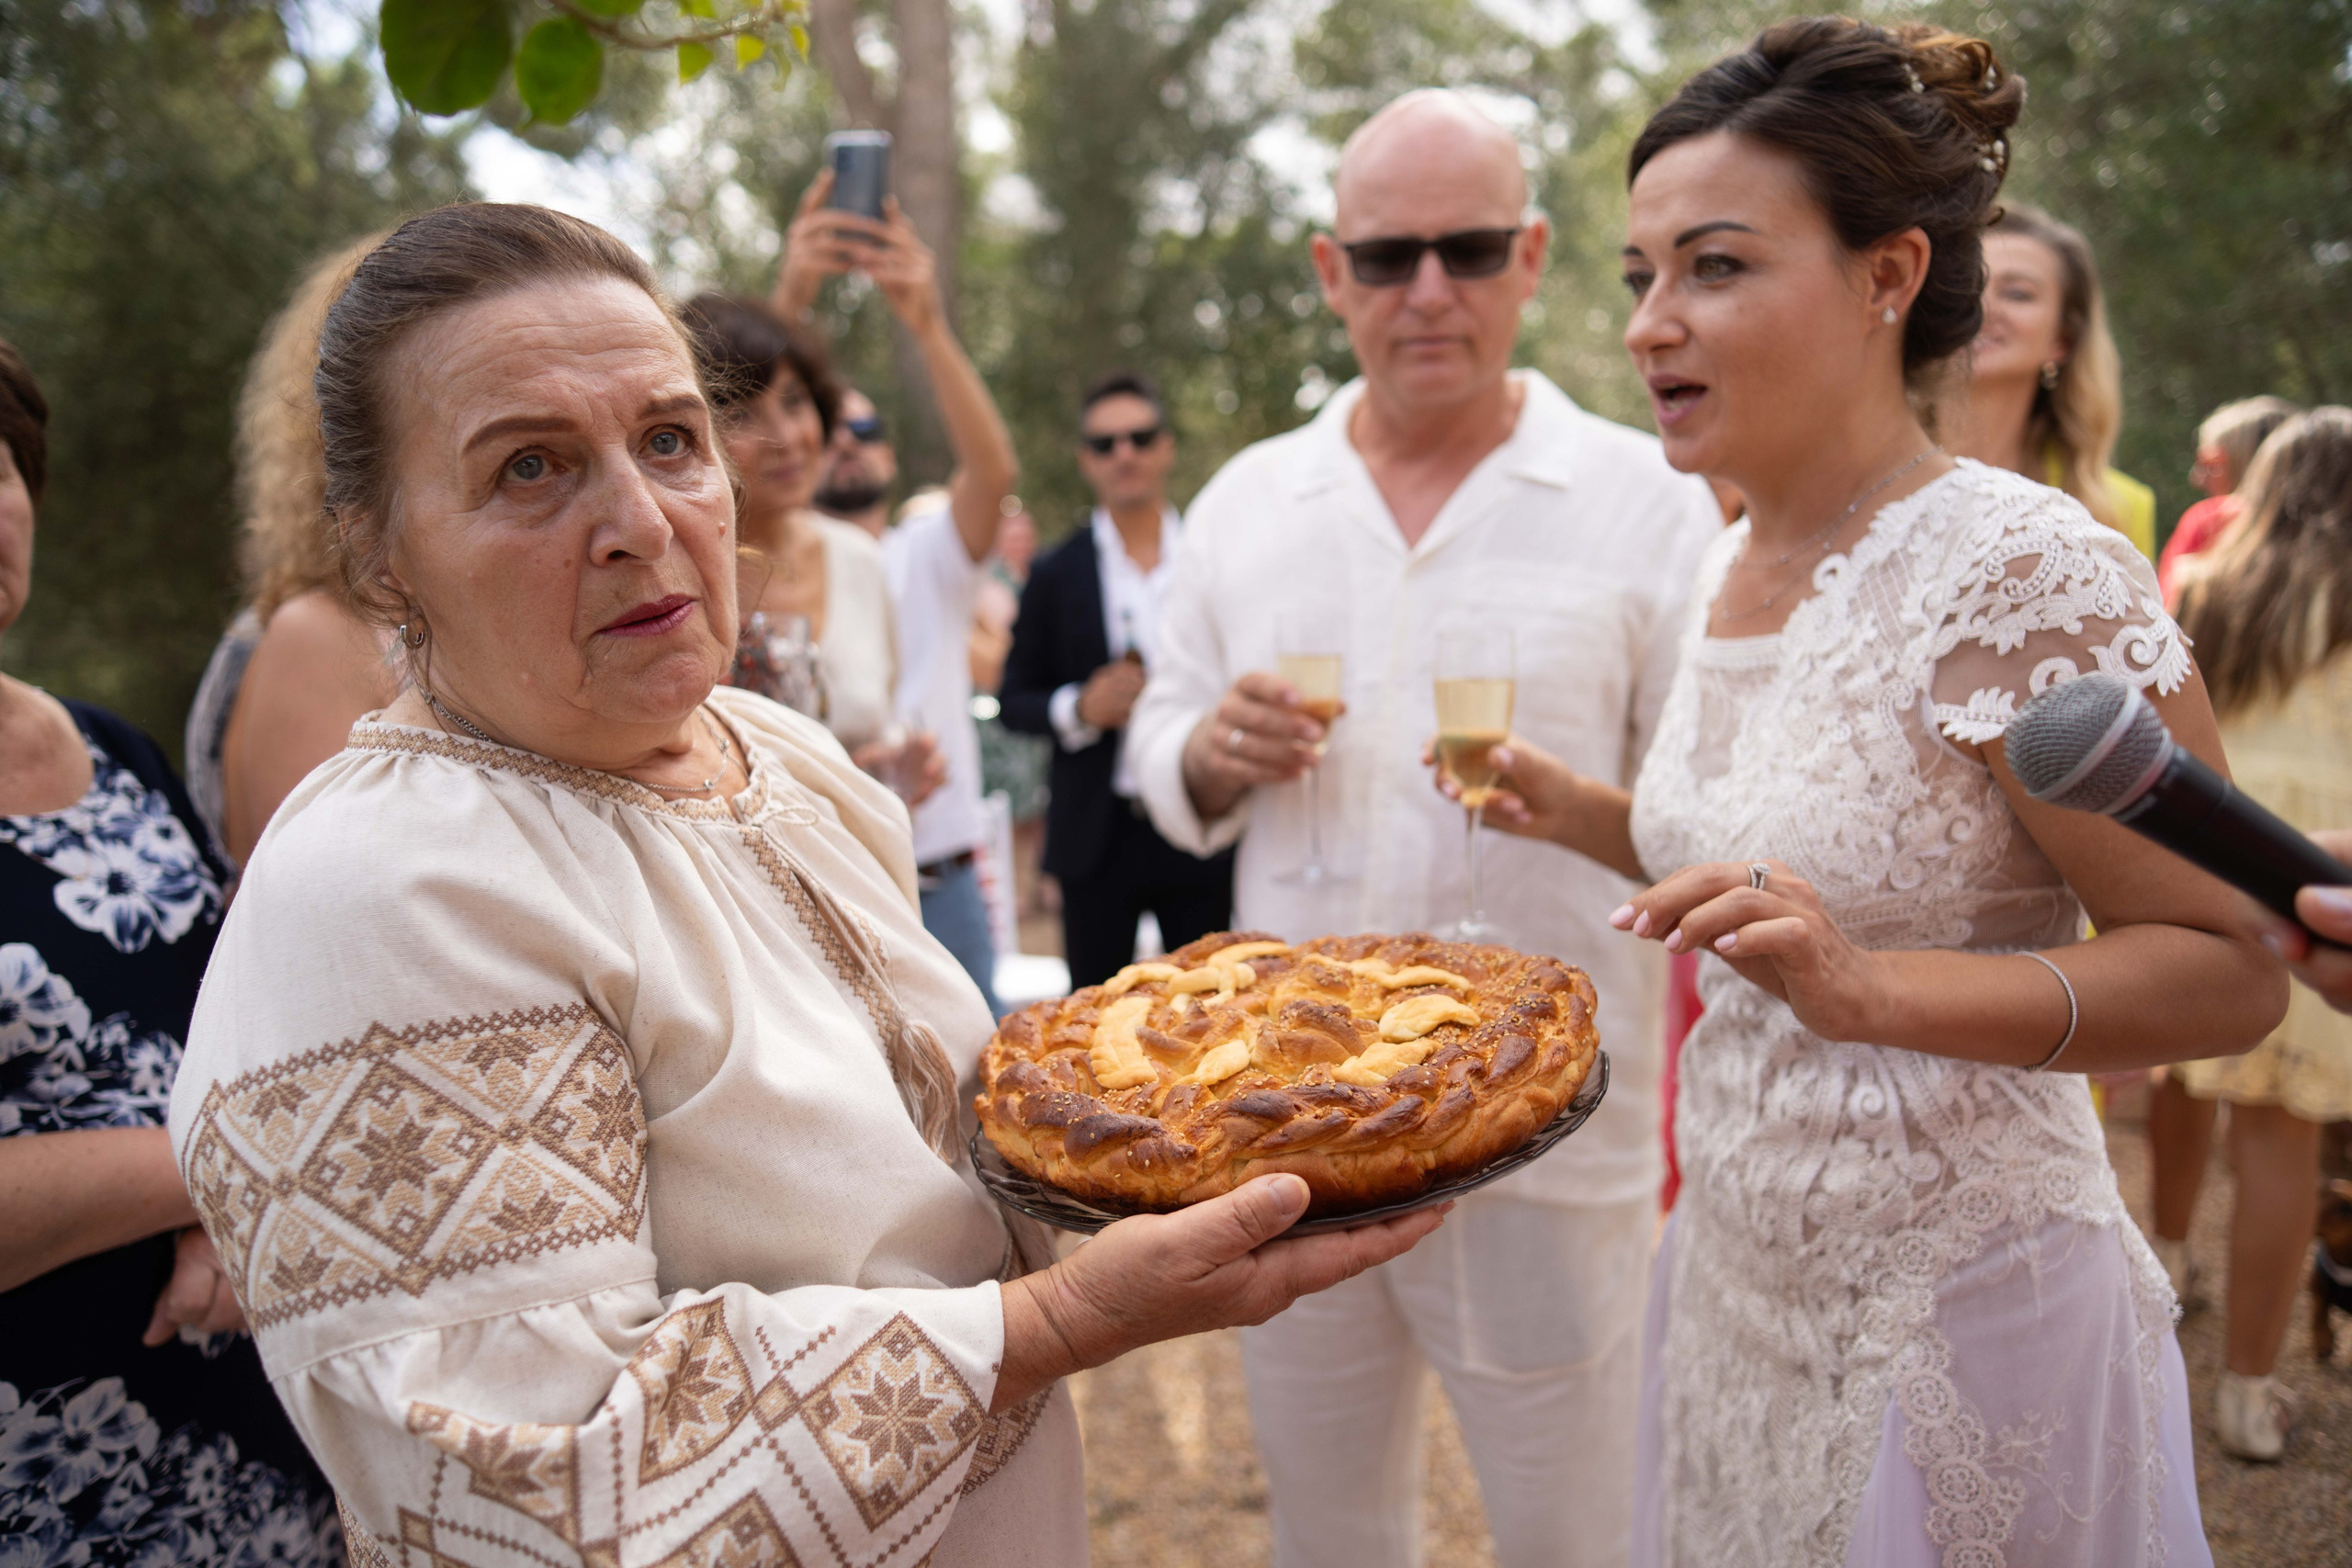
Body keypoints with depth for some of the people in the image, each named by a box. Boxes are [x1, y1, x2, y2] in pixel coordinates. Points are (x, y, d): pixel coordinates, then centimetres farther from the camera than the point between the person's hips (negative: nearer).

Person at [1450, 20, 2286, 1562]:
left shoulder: (2025, 571, -21)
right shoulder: (1732, 572, 3)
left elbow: (2231, 971, -19)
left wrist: (1871, 990, -33)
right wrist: (1588, 817, 3)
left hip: (1955, 1327, -7)